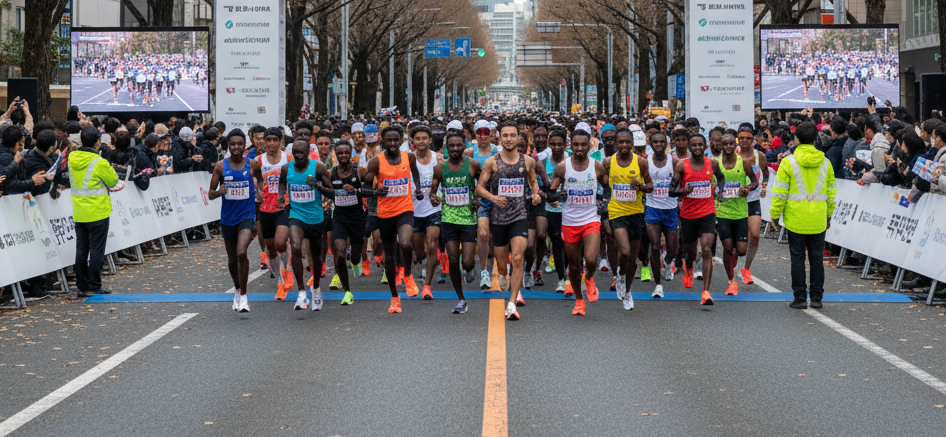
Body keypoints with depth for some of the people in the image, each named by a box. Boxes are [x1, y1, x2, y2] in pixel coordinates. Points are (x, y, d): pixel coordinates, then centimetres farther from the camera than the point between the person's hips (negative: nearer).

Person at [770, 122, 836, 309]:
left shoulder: (789, 161, -7)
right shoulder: (825, 162, 4)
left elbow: (780, 192, -7)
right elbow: (831, 192, 11)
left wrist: (775, 214, 2)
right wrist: (829, 215, 22)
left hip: (796, 220, -3)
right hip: (818, 221, 3)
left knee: (797, 258, 4)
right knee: (817, 258, 9)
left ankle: (800, 298, 5)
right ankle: (816, 297, 12)